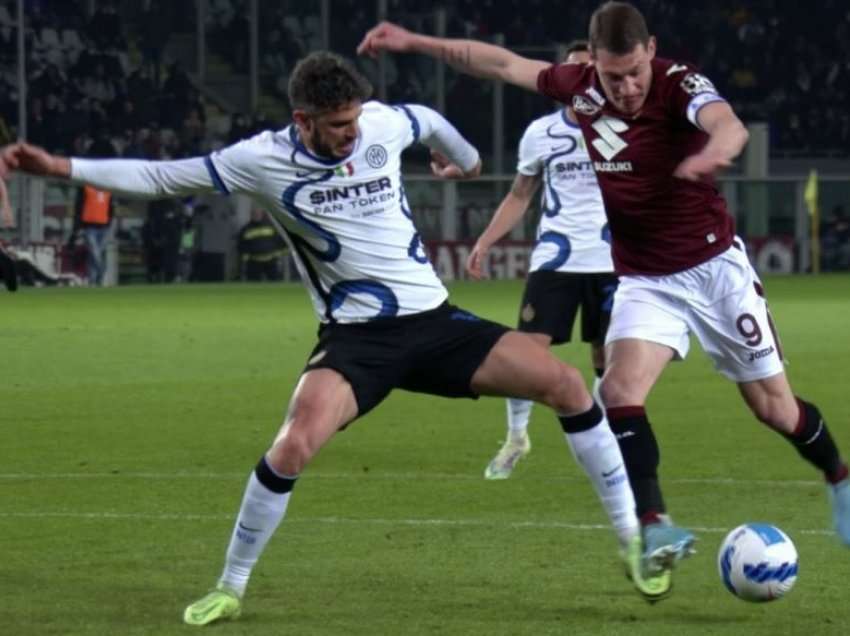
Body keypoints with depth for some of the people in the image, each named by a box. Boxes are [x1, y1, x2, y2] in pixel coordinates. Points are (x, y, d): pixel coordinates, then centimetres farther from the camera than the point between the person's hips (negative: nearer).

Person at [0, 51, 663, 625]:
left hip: (433, 319, 3)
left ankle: (632, 538, 8)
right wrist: (61, 167, -14)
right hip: (355, 337, -3)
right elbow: (161, 178, -5)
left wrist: (464, 159, 41)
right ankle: (231, 586, -6)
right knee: (295, 445, -29)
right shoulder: (264, 161, -11)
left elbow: (430, 122, 20)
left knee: (565, 383, -9)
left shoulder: (383, 123, -4)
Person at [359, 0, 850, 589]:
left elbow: (729, 125, -44)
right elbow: (503, 63, 8)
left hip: (714, 267, -3)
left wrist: (715, 149, -69)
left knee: (774, 406, 4)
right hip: (642, 280, 4)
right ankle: (654, 528, -25)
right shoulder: (579, 87, -7)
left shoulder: (679, 85, -22)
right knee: (621, 390, -22)